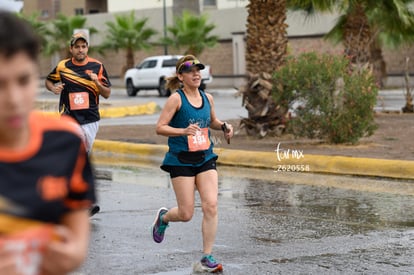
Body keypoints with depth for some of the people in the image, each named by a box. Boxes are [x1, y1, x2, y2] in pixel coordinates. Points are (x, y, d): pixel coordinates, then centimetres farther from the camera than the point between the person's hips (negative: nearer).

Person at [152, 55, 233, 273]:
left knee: (211, 206, -10)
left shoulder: (207, 98, 7)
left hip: (205, 158, 5)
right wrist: (184, 130, -27)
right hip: (181, 160, -5)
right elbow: (160, 127, -13)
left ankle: (207, 257, -1)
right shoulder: (176, 99, -10)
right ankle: (163, 217, 34)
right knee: (186, 214, -2)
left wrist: (224, 126, 4)